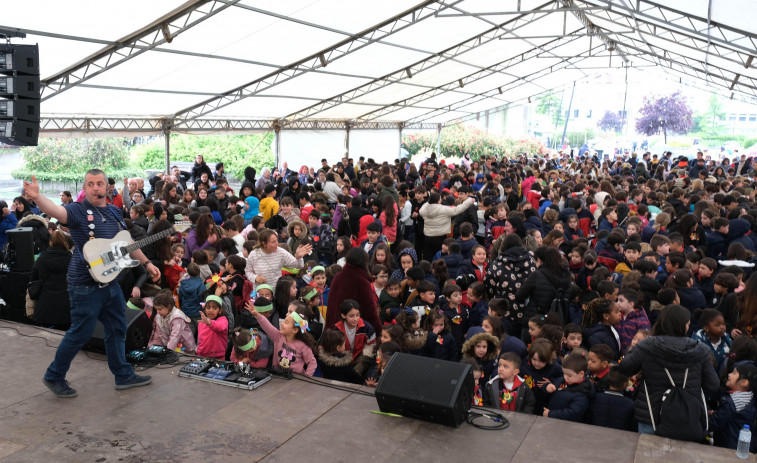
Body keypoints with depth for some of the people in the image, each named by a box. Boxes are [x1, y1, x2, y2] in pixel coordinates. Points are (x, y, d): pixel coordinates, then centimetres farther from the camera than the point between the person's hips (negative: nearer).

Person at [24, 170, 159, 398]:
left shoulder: (115, 212, 10)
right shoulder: (78, 211, -11)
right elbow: (57, 211, -34)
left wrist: (147, 263, 19)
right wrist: (36, 197, -53)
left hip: (111, 282, 7)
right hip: (86, 285, -7)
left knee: (117, 329, 15)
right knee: (80, 333, 1)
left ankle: (124, 375, 29)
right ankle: (54, 377, 20)